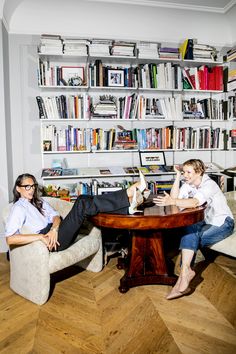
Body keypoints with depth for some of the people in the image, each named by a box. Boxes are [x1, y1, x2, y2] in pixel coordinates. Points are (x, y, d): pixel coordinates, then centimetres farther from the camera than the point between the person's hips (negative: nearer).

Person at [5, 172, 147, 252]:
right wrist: (40, 237, -21)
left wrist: (54, 228, -15)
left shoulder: (40, 202, 24)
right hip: (51, 240, -7)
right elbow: (10, 239, -13)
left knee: (84, 202, -13)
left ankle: (128, 206, -25)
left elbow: (56, 216, 9)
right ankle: (130, 193, -29)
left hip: (55, 233, 7)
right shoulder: (18, 208, 1)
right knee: (82, 203, -24)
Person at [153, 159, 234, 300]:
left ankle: (185, 272, -23)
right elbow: (174, 198, -16)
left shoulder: (209, 184, -20)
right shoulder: (188, 184, 2)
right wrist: (178, 176, -16)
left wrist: (172, 202, -52)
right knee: (190, 230, -28)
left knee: (191, 237, -29)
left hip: (223, 223, -5)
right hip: (206, 222, 6)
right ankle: (186, 272, -32)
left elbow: (194, 203, -39)